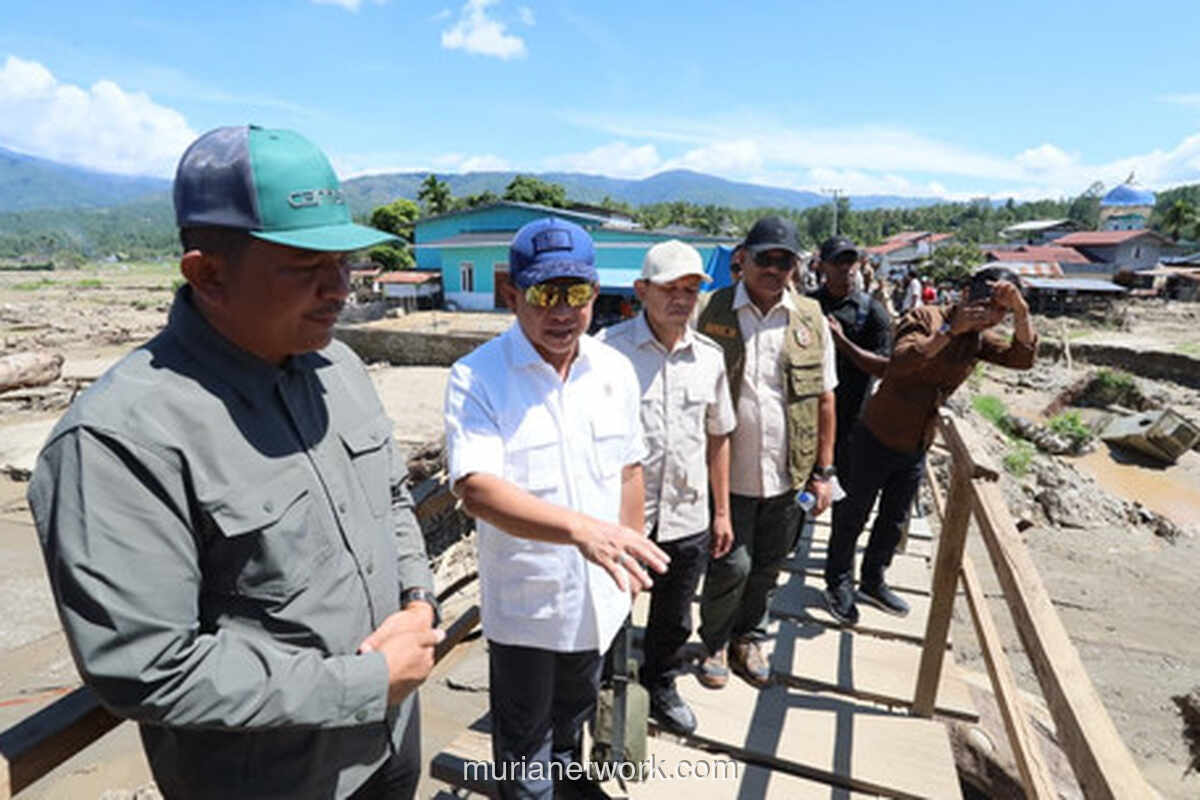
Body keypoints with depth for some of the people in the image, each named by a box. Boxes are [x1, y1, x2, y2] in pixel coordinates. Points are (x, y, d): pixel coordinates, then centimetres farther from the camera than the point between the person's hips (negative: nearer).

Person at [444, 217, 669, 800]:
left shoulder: (615, 370, -2)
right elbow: (475, 488, -32)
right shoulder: (476, 378, -20)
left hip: (598, 593, 6)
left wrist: (630, 555, 8)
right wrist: (581, 527, -44)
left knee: (575, 711, 31)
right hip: (523, 599, -5)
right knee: (522, 740, 17)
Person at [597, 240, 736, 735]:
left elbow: (717, 436, 12)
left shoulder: (709, 356, 3)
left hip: (687, 521, 5)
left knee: (674, 620, 22)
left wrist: (722, 512, 13)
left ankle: (660, 687, 48)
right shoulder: (608, 349, -13)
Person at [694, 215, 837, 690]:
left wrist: (824, 471, 6)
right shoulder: (713, 313, -5)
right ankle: (715, 642, 31)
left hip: (788, 474, 3)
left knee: (768, 566, 16)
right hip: (729, 472, -3)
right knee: (731, 564, 2)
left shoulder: (812, 321, 3)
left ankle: (749, 639, 41)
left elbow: (824, 400, 8)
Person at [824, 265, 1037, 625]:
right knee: (853, 514, 8)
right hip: (878, 439, -7)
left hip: (916, 448, 7)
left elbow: (1023, 358, -8)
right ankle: (838, 584, 26)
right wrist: (951, 330, -38)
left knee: (894, 521, 19)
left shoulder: (979, 338, 5)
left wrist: (1021, 311, -19)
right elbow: (900, 362, -34)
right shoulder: (926, 318, -17)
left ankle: (872, 582, 39)